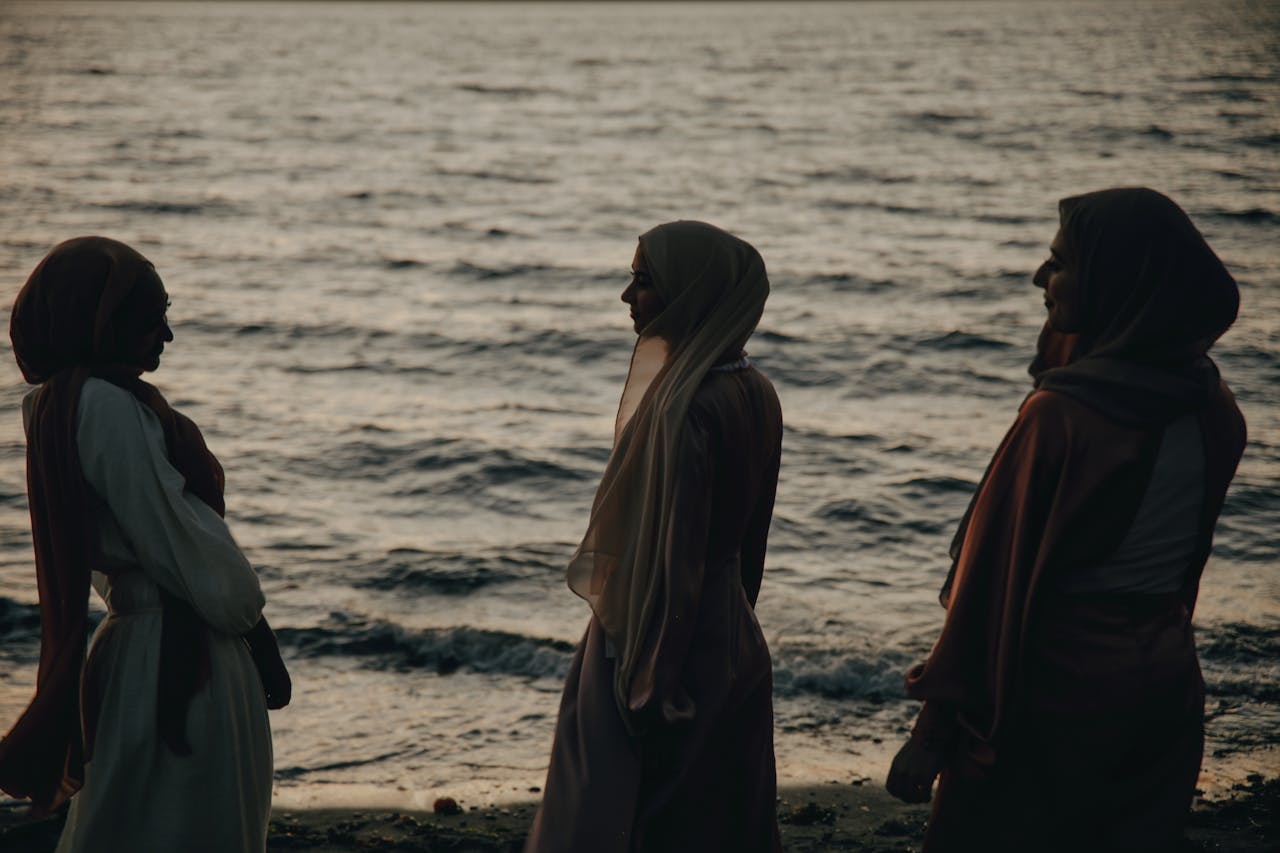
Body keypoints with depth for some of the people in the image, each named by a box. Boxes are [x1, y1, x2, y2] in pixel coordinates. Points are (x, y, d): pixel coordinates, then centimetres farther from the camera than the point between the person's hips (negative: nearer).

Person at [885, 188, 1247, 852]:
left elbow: (994, 579, -18)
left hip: (1052, 695, -7)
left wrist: (934, 729, -12)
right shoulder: (1215, 411, -1)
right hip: (1166, 690, 7)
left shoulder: (1060, 416, -22)